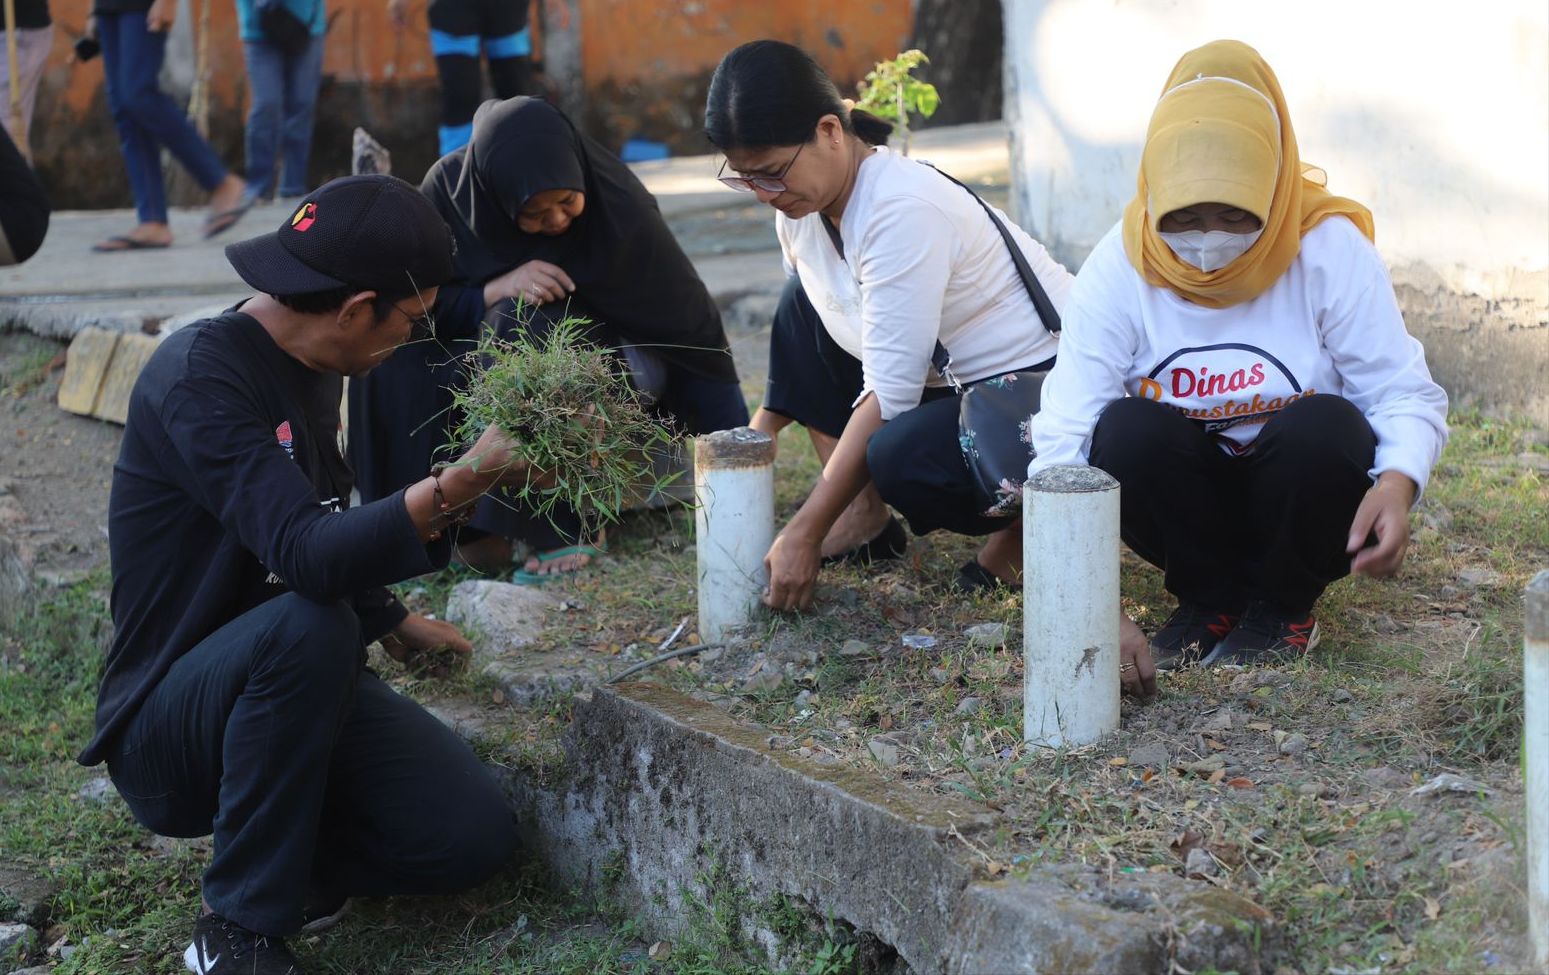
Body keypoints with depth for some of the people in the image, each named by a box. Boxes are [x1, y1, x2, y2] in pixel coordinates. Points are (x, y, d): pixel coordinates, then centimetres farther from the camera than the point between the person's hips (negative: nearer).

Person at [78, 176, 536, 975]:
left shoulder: (309, 371, 6)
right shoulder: (201, 373, -21)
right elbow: (305, 554, -36)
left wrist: (392, 624, 26)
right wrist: (459, 484, -44)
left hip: (297, 690, 7)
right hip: (166, 723, -7)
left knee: (472, 838, -14)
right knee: (307, 624, -38)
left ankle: (283, 856, 14)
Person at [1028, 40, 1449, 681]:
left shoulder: (1331, 250, -16)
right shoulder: (1119, 267, -16)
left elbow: (1406, 396, -13)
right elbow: (1066, 433, -22)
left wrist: (1398, 483, -37)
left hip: (1301, 496, 0)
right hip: (1183, 497, 1)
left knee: (1324, 424, -33)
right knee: (1127, 429, -30)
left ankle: (1283, 606, -4)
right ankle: (1209, 599, -4)